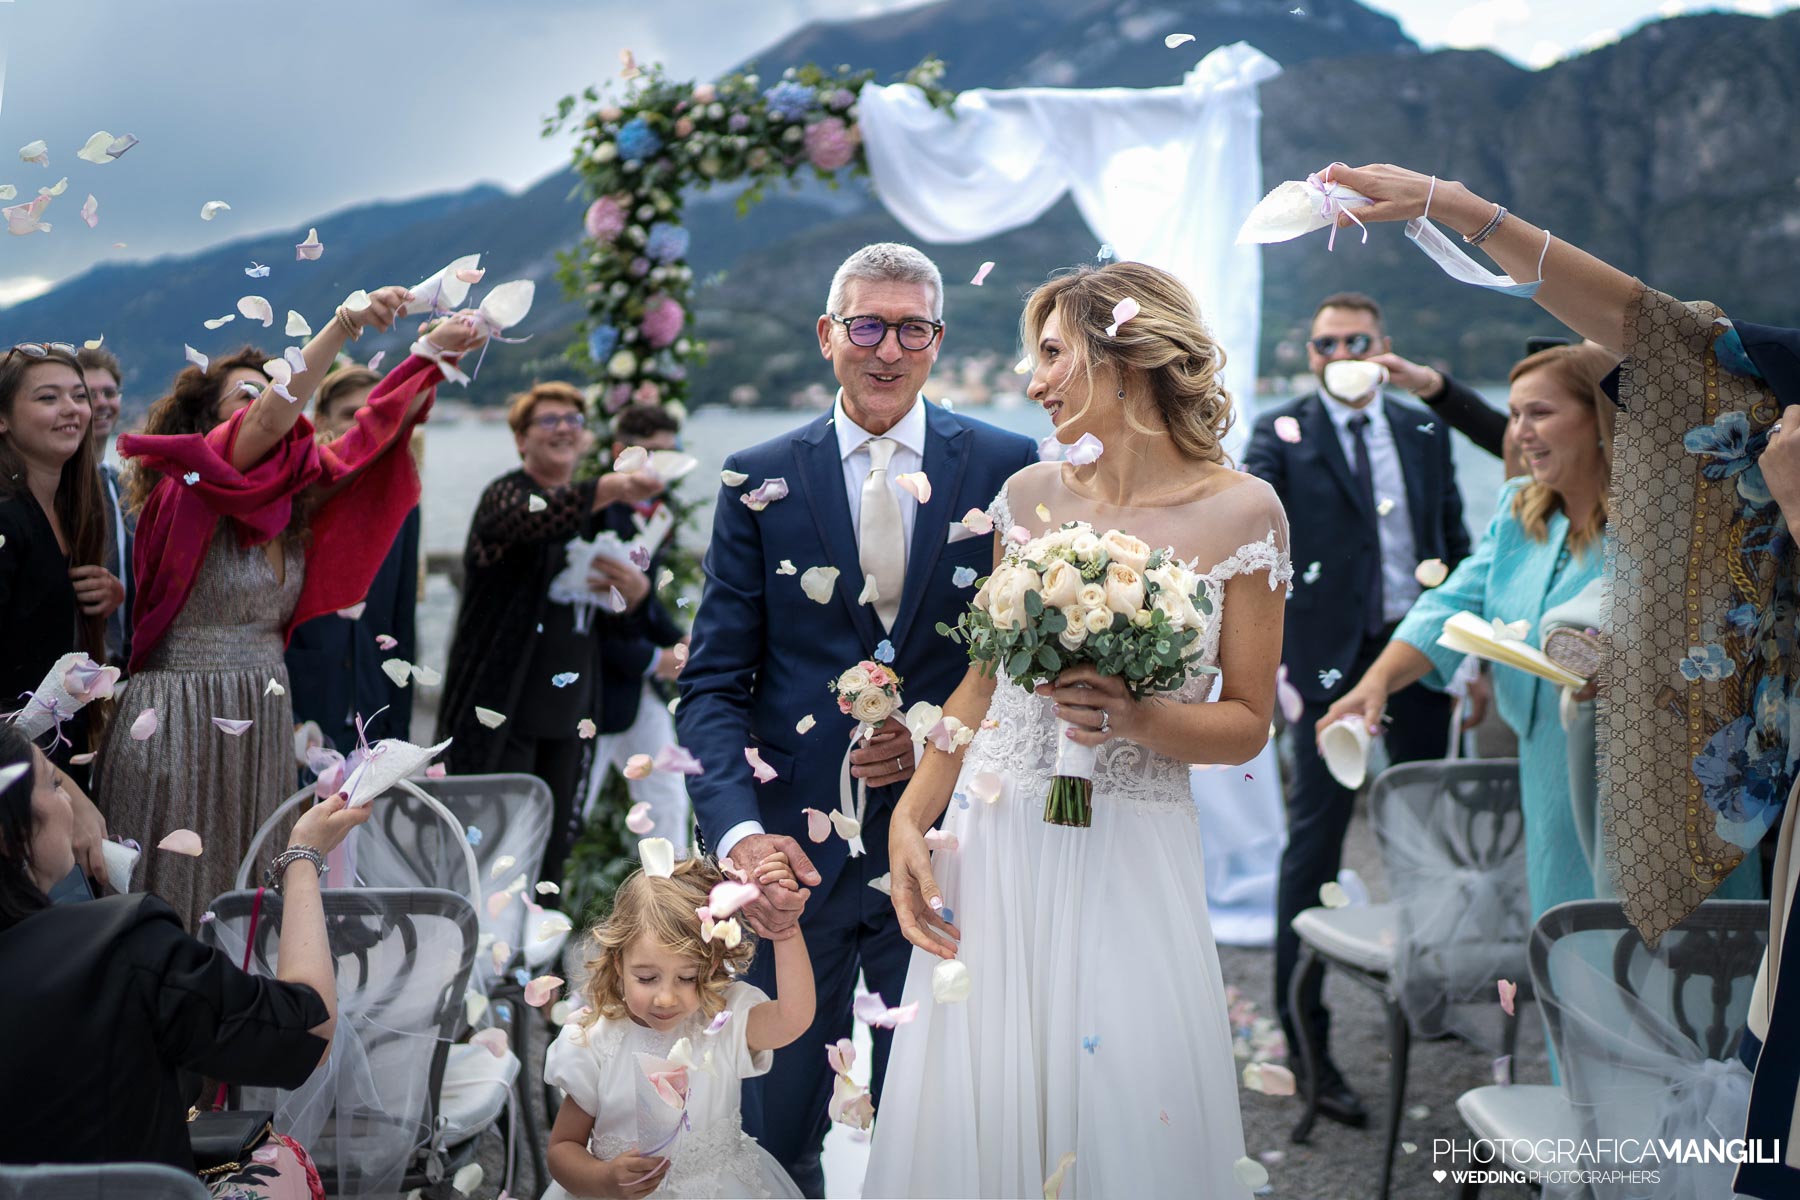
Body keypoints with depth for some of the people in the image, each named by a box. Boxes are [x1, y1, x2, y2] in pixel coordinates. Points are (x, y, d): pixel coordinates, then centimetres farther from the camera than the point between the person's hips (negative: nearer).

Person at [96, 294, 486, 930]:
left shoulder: (296, 501, 10)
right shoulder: (188, 493, -11)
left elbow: (375, 430, 7)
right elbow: (272, 420, -25)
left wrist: (434, 352, -3)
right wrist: (344, 325, -32)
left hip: (263, 727, 7)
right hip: (183, 727, -7)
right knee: (175, 897, -1)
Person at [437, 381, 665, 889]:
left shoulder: (595, 513, 15)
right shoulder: (505, 496, -7)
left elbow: (611, 618, 17)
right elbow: (536, 519, -33)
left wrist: (635, 591, -7)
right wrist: (611, 488, -49)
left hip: (566, 714, 7)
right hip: (501, 712, -6)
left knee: (551, 855, 12)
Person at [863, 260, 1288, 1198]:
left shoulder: (1240, 511, -4)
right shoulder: (1031, 495, 6)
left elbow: (1247, 725, -1)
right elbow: (981, 686, 10)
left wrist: (1136, 718, -19)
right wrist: (907, 823, 0)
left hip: (1129, 856, -3)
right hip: (991, 846, 3)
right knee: (972, 1120, 7)